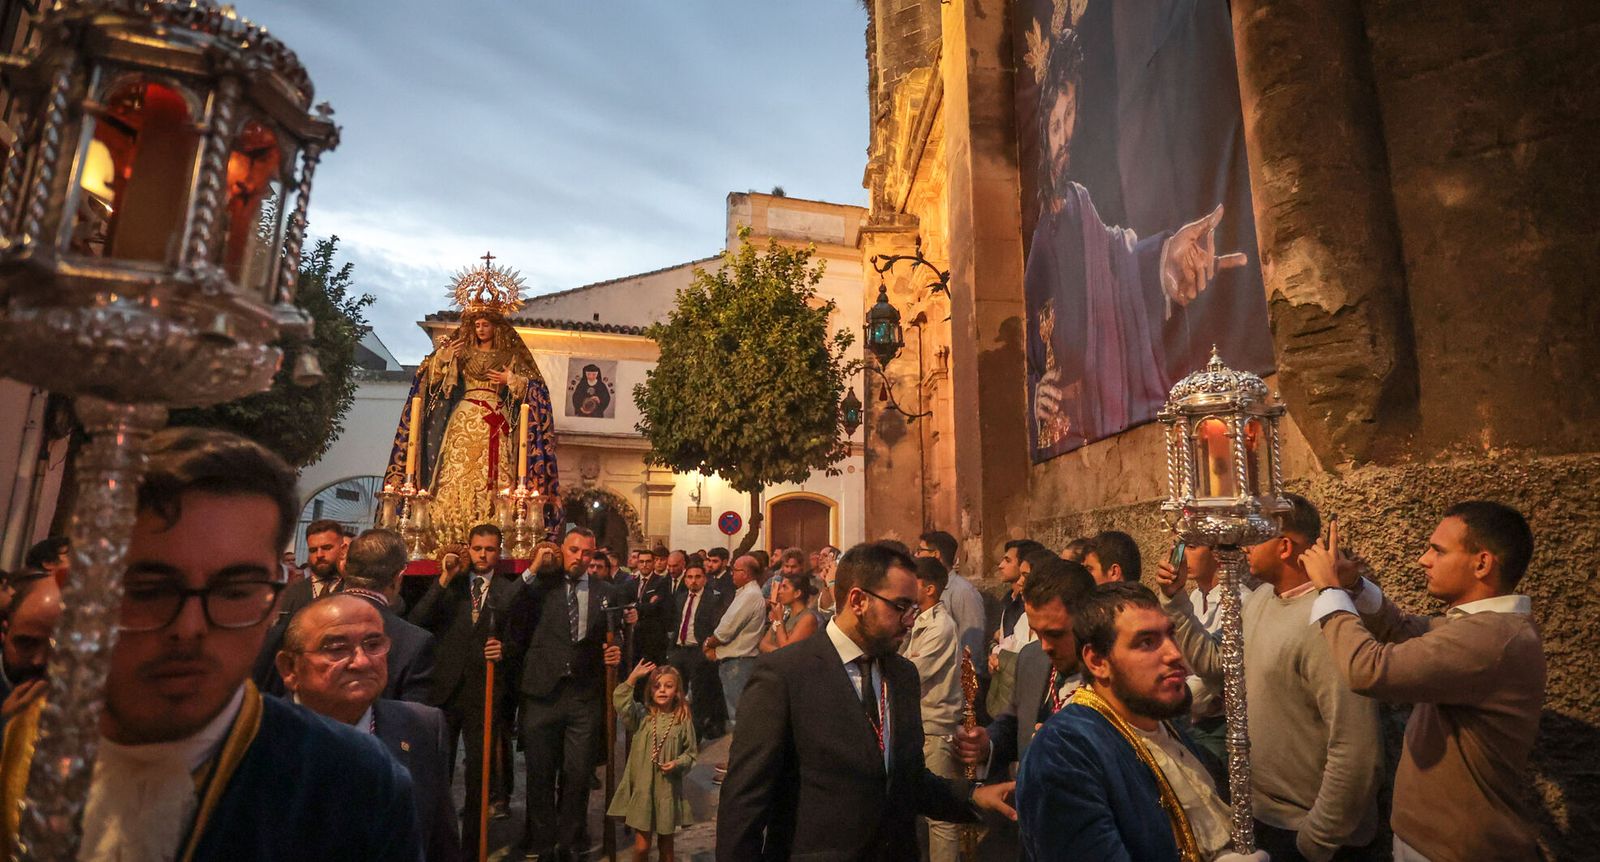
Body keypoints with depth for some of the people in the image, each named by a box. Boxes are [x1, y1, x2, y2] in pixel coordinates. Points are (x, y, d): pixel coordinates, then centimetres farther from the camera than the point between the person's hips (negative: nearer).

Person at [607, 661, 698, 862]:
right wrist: (632, 678, -28)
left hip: (668, 790, 1)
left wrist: (678, 763, -15)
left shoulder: (682, 721, -4)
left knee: (666, 843, 16)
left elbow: (691, 752, 4)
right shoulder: (641, 715, -3)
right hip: (641, 788, -1)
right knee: (641, 845, 4)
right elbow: (621, 704, -22)